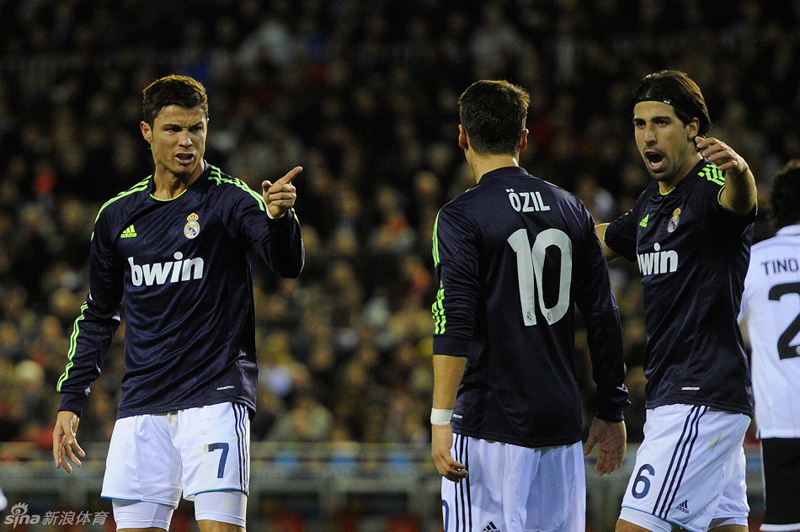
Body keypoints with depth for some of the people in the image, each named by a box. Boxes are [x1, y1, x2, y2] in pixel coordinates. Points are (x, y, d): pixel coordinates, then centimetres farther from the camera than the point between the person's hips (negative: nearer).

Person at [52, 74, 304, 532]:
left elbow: (287, 264, -20)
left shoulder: (231, 199, -3)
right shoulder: (118, 215, 11)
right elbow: (98, 314, 21)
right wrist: (71, 401, 16)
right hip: (142, 406, 4)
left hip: (215, 397, -4)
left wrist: (279, 216, -41)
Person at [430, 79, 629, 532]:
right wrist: (612, 411, 17)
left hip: (491, 424, -5)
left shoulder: (461, 217, -6)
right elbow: (604, 319, 10)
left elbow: (455, 323, -15)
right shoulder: (570, 210, 10)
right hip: (561, 422, 5)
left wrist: (442, 419, -18)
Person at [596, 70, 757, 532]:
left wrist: (738, 170, -61)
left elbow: (740, 199, -39)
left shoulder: (711, 185, -13)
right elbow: (605, 240, 36)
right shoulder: (653, 201, 15)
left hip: (703, 397, -9)